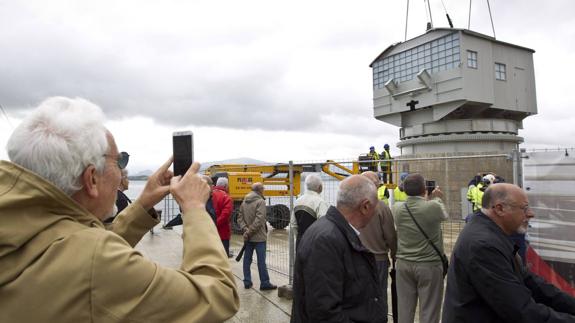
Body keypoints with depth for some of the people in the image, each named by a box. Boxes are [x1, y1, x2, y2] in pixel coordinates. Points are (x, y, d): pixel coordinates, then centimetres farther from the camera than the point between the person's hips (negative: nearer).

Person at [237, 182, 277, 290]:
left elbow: (240, 218, 5)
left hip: (248, 237, 7)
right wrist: (249, 231, -16)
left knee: (247, 259, 12)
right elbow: (259, 220, -21)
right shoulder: (260, 201, -12)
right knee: (261, 260, -1)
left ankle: (247, 282, 17)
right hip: (258, 237, -7)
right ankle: (264, 283, 5)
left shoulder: (244, 202, 10)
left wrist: (245, 229, -6)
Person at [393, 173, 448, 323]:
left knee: (404, 310, 13)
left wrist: (430, 200, 19)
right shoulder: (434, 207, -17)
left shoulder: (397, 209, -7)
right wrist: (436, 198, 21)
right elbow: (444, 215, 6)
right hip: (429, 265, -3)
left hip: (403, 264, 4)